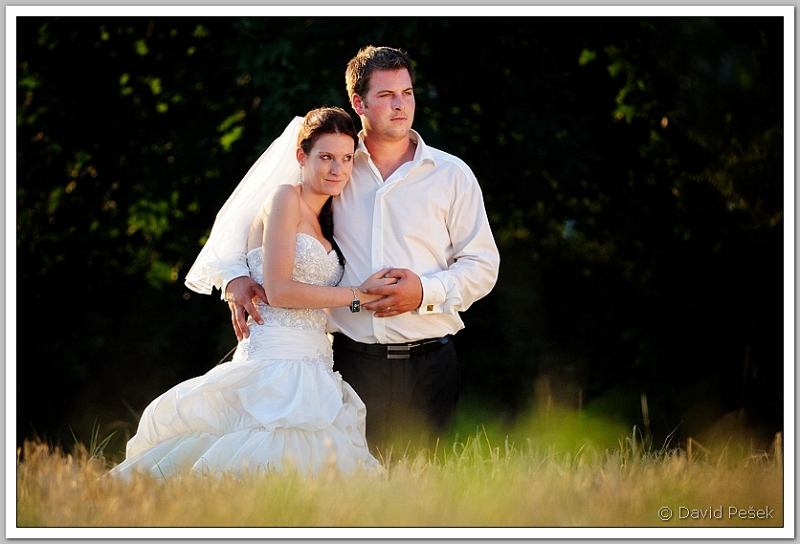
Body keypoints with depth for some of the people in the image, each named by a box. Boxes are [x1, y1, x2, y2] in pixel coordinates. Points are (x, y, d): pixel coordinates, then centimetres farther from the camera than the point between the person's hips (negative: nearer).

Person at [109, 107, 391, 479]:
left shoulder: (322, 219, 23)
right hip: (276, 361, -8)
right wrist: (359, 295, -7)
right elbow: (278, 291, -11)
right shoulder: (286, 198, -1)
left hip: (311, 371, 8)